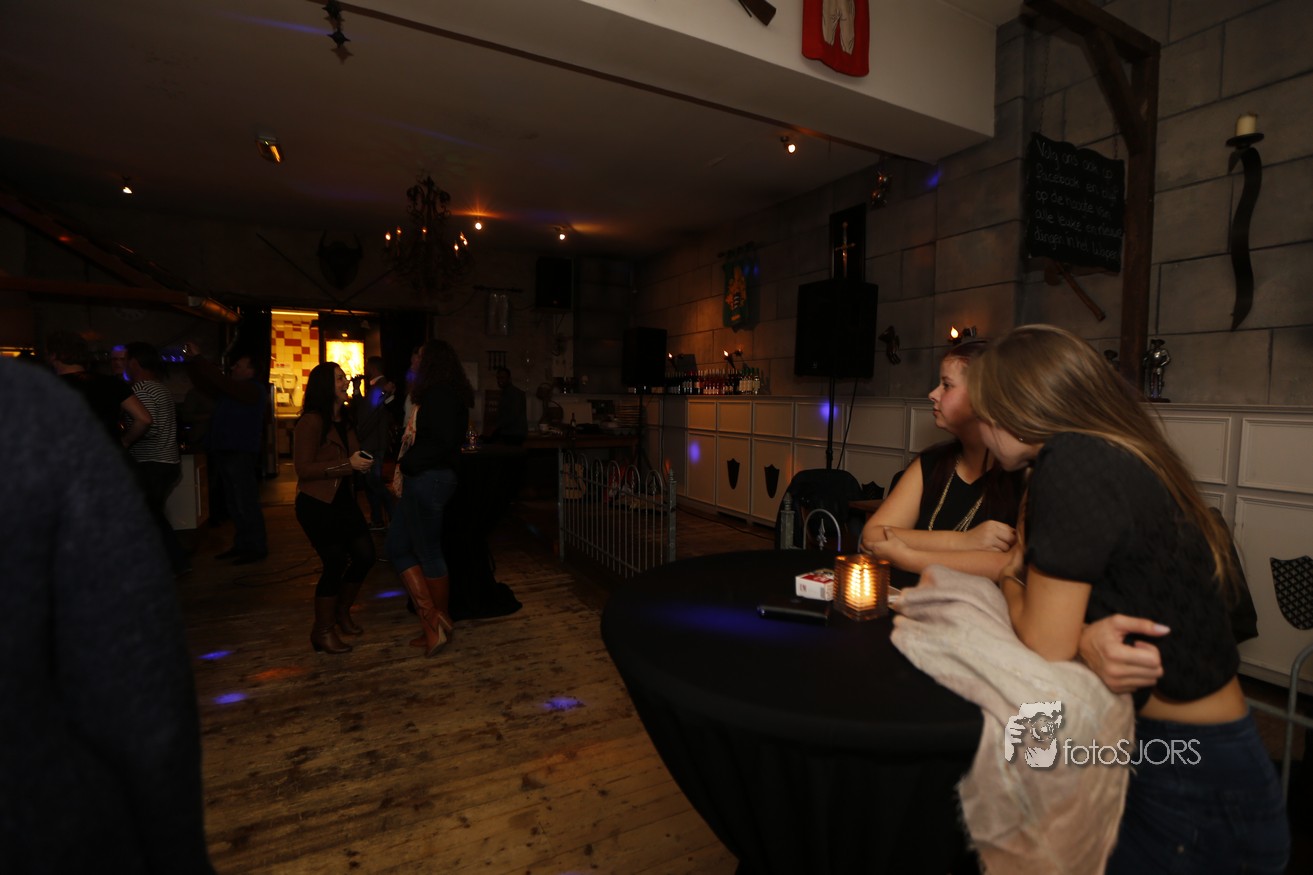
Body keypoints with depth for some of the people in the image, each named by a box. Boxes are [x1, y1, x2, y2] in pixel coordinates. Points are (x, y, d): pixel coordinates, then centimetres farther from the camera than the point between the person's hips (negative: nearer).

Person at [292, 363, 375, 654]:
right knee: (336, 563, -9)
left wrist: (361, 464, 9)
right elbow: (303, 469, -19)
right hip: (317, 505, -8)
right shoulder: (311, 422, -14)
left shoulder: (344, 420, 12)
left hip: (344, 501, 8)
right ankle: (322, 632, 11)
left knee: (365, 556, 5)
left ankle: (342, 612, 30)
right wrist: (347, 464, -24)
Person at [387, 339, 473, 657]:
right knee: (397, 547, 12)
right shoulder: (434, 395, 15)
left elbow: (444, 445, -22)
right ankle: (433, 622, 15)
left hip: (429, 480, -10)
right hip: (420, 480, 10)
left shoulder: (440, 395, -15)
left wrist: (409, 463, -13)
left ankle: (438, 624, 20)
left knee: (429, 553, 3)